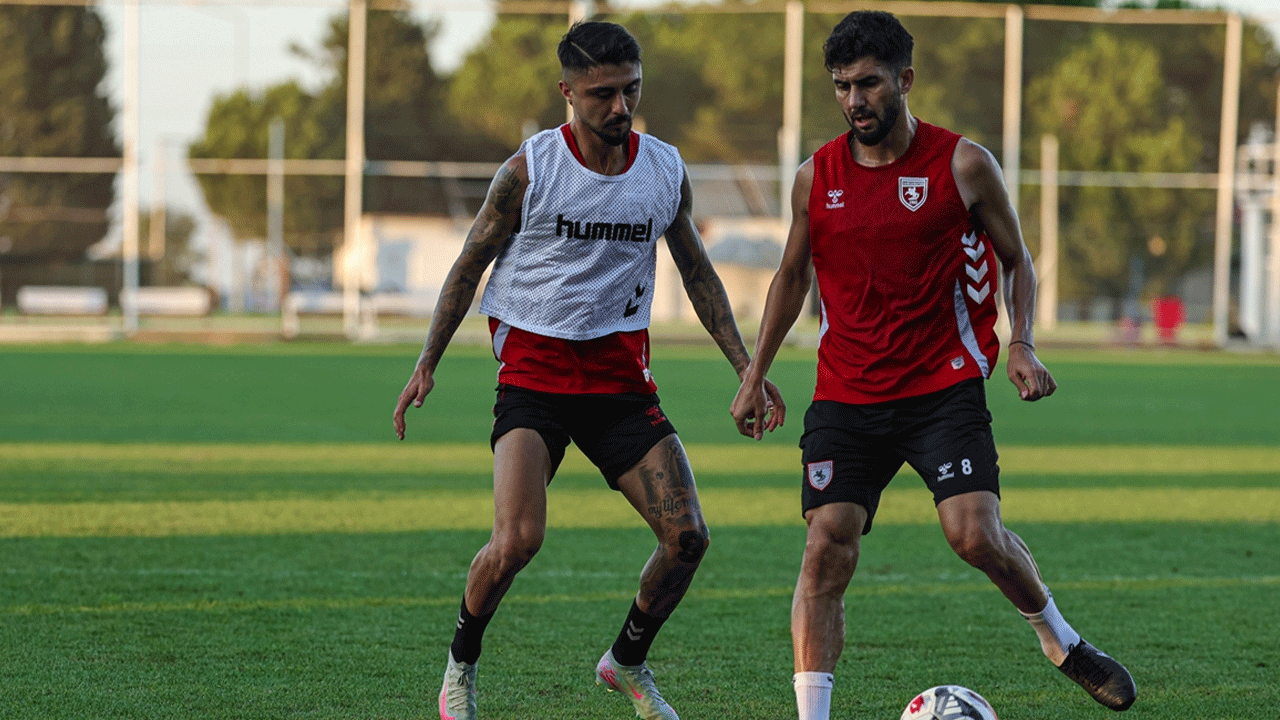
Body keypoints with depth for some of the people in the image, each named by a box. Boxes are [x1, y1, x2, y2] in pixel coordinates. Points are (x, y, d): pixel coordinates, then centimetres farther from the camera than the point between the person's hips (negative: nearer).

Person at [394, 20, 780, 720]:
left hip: (621, 373, 4)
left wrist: (746, 368, 10)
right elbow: (470, 264, 2)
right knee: (518, 538, -22)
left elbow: (697, 273, 15)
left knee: (687, 537, -7)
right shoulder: (530, 168, -8)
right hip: (533, 368, -4)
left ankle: (626, 662, 19)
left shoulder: (665, 169, 3)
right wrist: (427, 364, -2)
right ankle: (461, 663, 5)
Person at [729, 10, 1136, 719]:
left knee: (976, 534, -17)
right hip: (845, 396, 2)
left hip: (944, 387, -2)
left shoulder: (963, 166, -3)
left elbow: (1017, 261, 8)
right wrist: (753, 377, 18)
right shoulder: (816, 176, 4)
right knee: (825, 550, -10)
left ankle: (1060, 640, 12)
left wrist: (1022, 347, -7)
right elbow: (791, 276, 19)